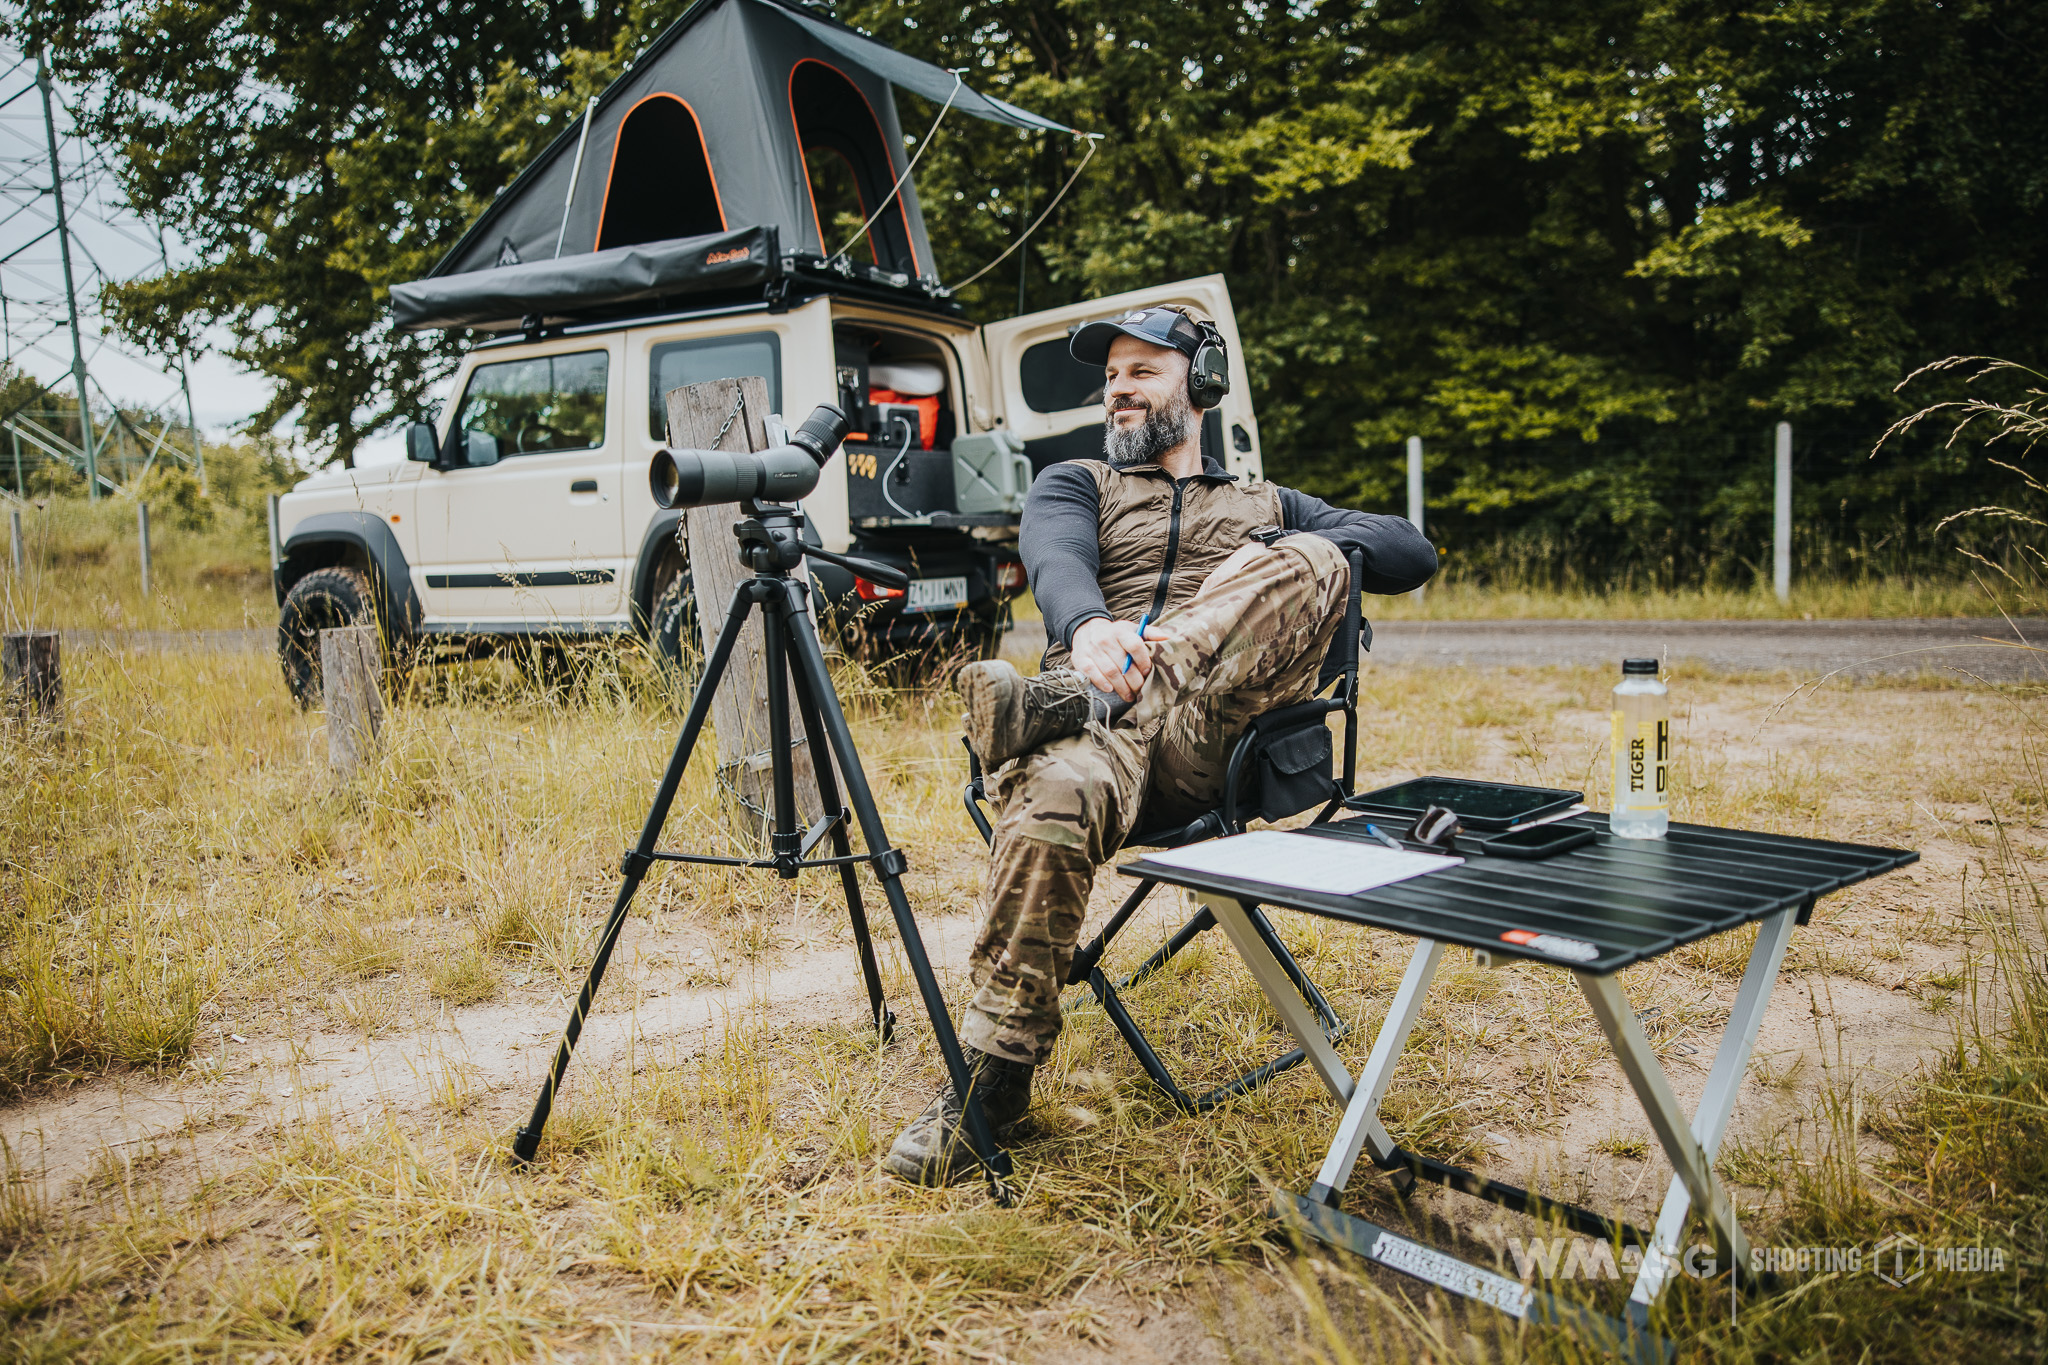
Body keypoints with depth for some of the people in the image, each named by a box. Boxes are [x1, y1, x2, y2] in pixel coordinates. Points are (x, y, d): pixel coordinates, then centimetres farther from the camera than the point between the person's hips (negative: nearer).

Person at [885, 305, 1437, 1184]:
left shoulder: (1269, 507, 32)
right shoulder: (1075, 485, 27)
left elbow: (1413, 553, 18)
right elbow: (1057, 557, 0)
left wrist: (1287, 559, -2)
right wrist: (1089, 627, -26)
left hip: (1216, 740, 1)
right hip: (1105, 727, -1)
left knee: (1312, 563, -24)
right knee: (1050, 805, -37)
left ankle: (1075, 699, -34)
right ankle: (993, 1074, -25)